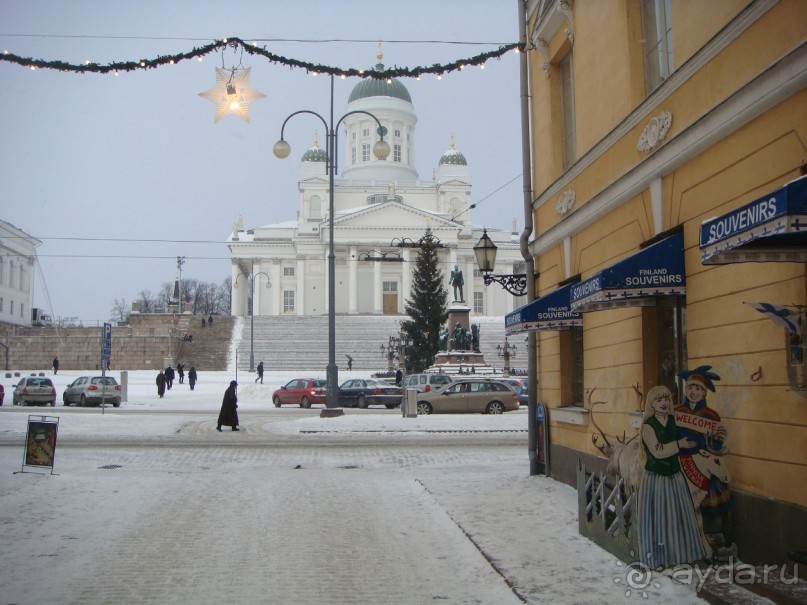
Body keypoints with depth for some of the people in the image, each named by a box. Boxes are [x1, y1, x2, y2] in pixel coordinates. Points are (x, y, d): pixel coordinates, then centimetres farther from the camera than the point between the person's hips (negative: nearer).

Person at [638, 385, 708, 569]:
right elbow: (657, 452, -18)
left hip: (675, 476, 5)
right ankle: (656, 558, 11)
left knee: (679, 516, 10)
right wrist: (678, 444, -17)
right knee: (657, 518, 1)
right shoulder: (648, 425, -11)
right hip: (655, 478, -5)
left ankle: (679, 553, 24)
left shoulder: (675, 420, 3)